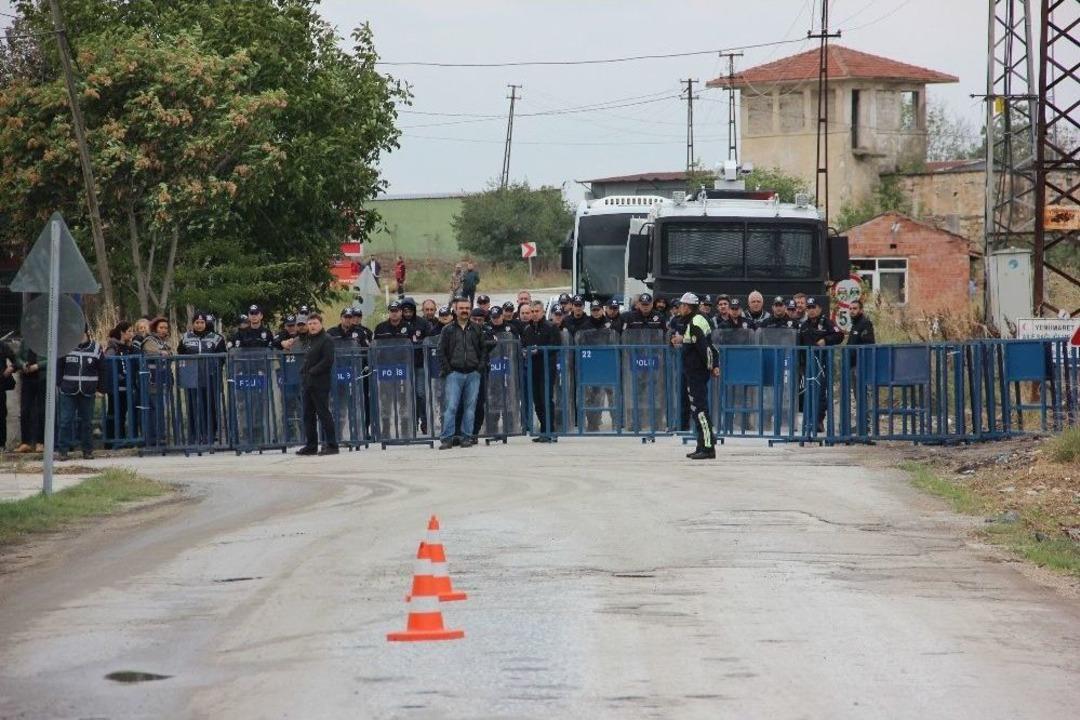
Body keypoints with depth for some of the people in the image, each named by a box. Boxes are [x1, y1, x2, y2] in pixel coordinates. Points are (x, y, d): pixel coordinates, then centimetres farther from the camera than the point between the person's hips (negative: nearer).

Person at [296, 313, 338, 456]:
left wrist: (312, 372, -16)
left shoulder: (326, 340, -7)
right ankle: (311, 445, 16)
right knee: (308, 415, 10)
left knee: (324, 414, -8)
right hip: (308, 384, 9)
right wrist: (304, 371, 8)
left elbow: (327, 361, -16)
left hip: (320, 384, -9)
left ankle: (331, 445, -6)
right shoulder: (310, 340, 19)